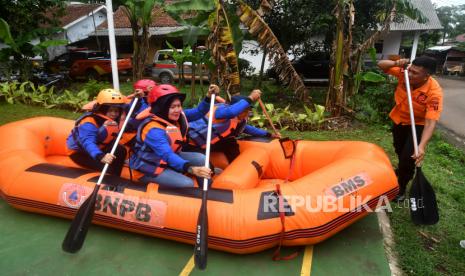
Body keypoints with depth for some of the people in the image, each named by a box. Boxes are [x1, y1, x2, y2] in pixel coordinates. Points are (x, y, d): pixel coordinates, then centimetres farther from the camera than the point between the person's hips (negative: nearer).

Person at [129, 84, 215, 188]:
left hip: (170, 159, 8)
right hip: (149, 168, -8)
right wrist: (190, 168, -58)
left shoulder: (177, 117, -6)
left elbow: (198, 112, 6)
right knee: (187, 184, -25)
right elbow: (167, 155, -43)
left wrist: (208, 97, -12)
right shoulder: (154, 130, -31)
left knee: (201, 159, -6)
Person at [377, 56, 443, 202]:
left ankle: (401, 187, 17)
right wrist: (396, 63, -40)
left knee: (408, 157, -8)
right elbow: (381, 64, -18)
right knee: (399, 150, 25)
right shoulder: (405, 73, -24)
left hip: (418, 125, -4)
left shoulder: (434, 92, -34)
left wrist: (422, 146, -50)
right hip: (399, 119, 5)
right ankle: (402, 169, 58)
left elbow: (431, 122, -39)